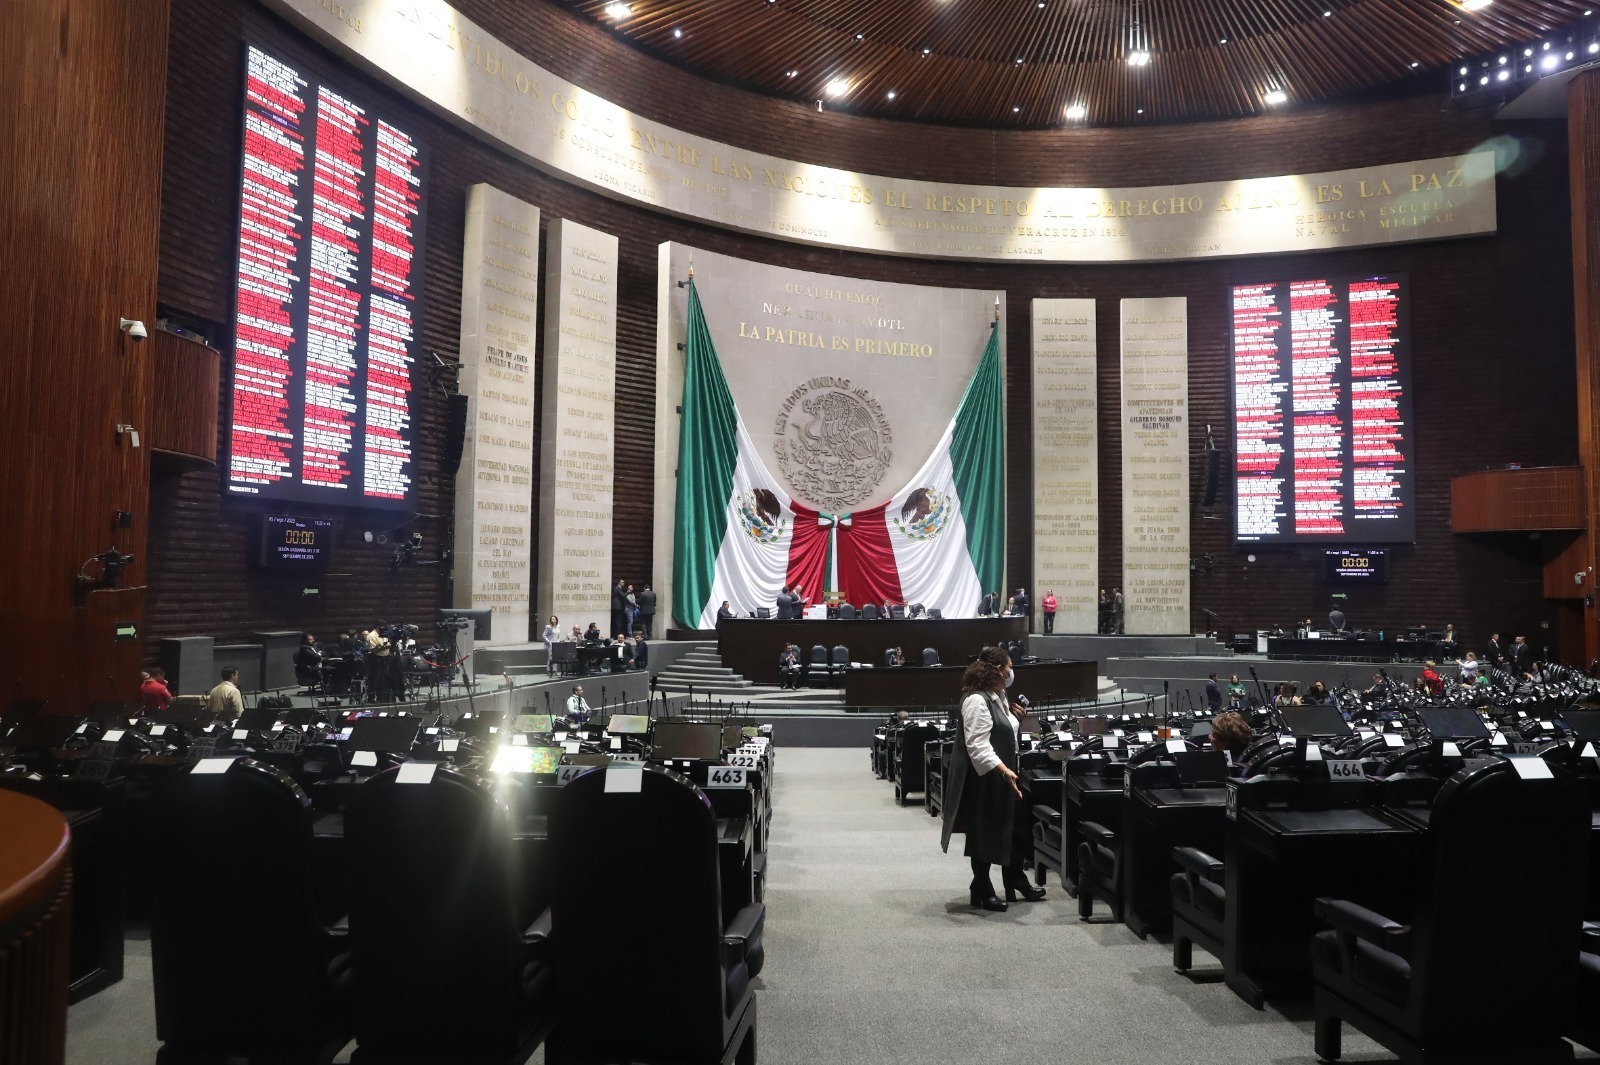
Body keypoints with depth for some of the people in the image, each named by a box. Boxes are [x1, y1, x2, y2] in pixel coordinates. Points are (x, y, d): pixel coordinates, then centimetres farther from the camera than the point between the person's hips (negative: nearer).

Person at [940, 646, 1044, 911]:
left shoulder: (998, 696, 10)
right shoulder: (977, 700, -23)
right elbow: (978, 745, -29)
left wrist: (1013, 718, 7)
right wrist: (1004, 771, -36)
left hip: (1002, 775, 10)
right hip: (984, 779, -10)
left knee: (1011, 830, 18)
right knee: (984, 834, 3)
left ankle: (1016, 883, 32)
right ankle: (982, 891, 17)